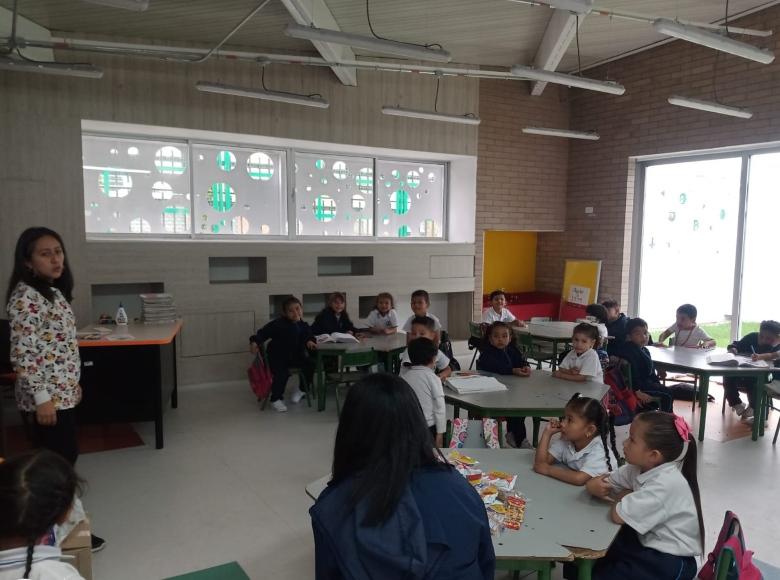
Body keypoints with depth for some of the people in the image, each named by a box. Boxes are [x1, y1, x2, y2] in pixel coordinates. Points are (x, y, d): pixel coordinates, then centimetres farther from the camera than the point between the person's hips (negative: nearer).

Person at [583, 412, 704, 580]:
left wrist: (624, 496, -9)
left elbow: (618, 515, -29)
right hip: (649, 543, 7)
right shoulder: (638, 467, -3)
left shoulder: (666, 483, -29)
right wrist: (595, 487, -18)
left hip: (670, 562, -7)